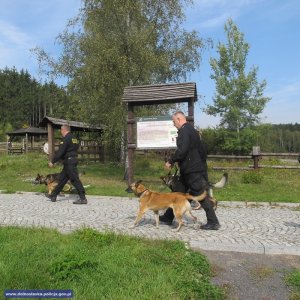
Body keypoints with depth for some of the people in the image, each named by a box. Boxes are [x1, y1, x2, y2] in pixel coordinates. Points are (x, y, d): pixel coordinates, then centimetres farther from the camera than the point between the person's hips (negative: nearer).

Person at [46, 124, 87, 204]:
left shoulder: (66, 139, -14)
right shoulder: (74, 139, 15)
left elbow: (60, 152, -18)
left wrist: (52, 162, -11)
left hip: (69, 162, -10)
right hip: (73, 161, 10)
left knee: (75, 180, -7)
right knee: (62, 178, 15)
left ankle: (83, 198, -5)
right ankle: (53, 196, 25)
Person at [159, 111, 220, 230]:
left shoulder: (184, 131, -14)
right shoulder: (192, 130, 17)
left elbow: (182, 150, -26)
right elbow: (201, 149, 20)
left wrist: (171, 161, -15)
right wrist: (202, 163, 23)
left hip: (192, 170, -11)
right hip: (197, 167, 11)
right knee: (178, 191, 16)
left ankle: (213, 222, 5)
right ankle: (168, 217, 26)